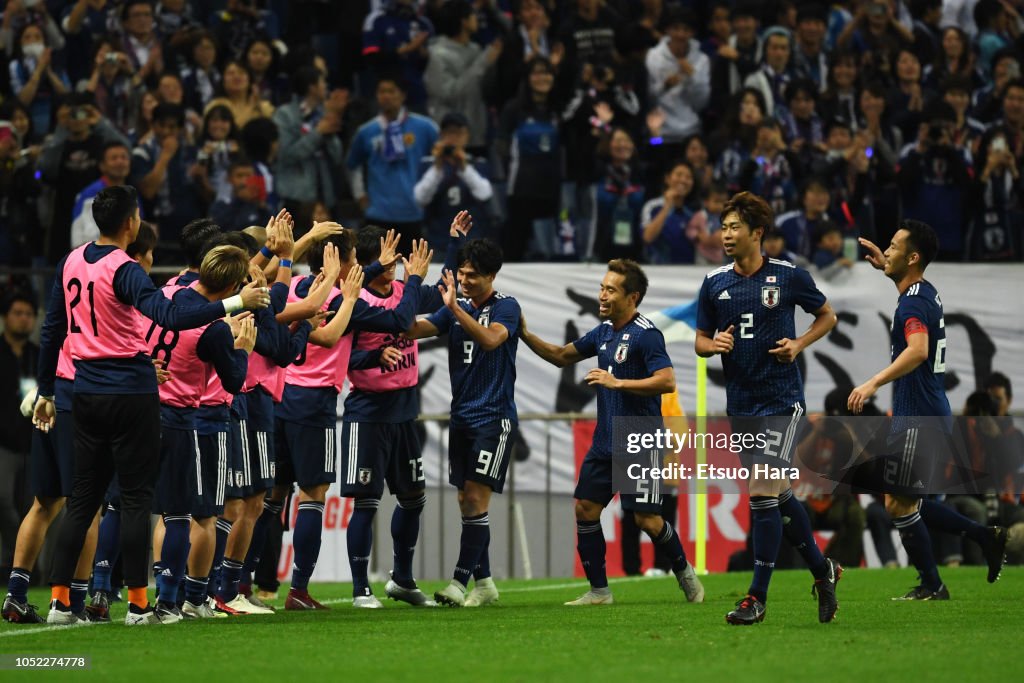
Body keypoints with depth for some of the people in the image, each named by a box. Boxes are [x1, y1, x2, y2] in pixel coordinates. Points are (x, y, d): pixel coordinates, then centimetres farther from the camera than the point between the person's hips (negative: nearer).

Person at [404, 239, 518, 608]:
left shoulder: (506, 307, -7)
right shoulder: (455, 310, 11)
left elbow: (490, 339, -26)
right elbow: (414, 329, -1)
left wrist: (455, 307, -34)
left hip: (494, 416, -7)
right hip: (461, 417, 7)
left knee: (476, 497, -12)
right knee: (465, 501, 6)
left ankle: (460, 582, -15)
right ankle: (483, 583, 13)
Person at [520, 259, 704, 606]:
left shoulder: (646, 335, -14)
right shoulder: (603, 332, 11)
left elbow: (667, 381, -25)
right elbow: (562, 356, 23)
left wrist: (617, 382, -24)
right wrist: (526, 335, 11)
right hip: (604, 443, 8)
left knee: (647, 519, -7)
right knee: (585, 508, 2)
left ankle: (684, 572, 17)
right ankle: (598, 591, 9)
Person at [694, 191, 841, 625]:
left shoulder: (789, 277, -4)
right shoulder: (714, 283, 7)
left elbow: (827, 316, 9)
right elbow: (700, 342, 13)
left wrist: (799, 344, -7)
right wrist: (715, 344, -9)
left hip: (781, 399, -5)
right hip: (740, 404, 5)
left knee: (763, 494, -13)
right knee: (779, 495, 13)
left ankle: (757, 597, -9)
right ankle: (822, 570, 31)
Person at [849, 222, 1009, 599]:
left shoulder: (913, 304, -18)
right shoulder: (926, 292, 11)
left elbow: (918, 351, -37)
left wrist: (875, 382, -45)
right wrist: (884, 265, 31)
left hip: (917, 419, -10)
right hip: (929, 414, 10)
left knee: (899, 504, -2)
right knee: (909, 502, 16)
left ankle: (931, 586, 6)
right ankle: (986, 536, 18)